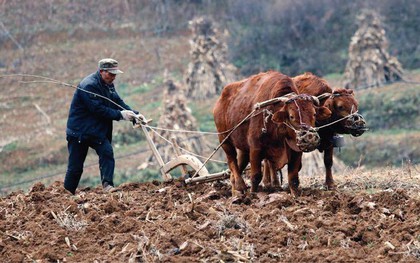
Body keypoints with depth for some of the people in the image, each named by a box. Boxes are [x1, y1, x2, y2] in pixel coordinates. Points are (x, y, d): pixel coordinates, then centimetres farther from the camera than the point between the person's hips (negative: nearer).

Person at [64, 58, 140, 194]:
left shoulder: (108, 85, 9)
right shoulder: (89, 85, -21)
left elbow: (118, 102, 4)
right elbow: (98, 110, -26)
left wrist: (135, 115, -11)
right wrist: (120, 115, -25)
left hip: (98, 131, 7)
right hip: (79, 131, -7)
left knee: (107, 153, -18)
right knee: (75, 167, -1)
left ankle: (107, 185, -24)